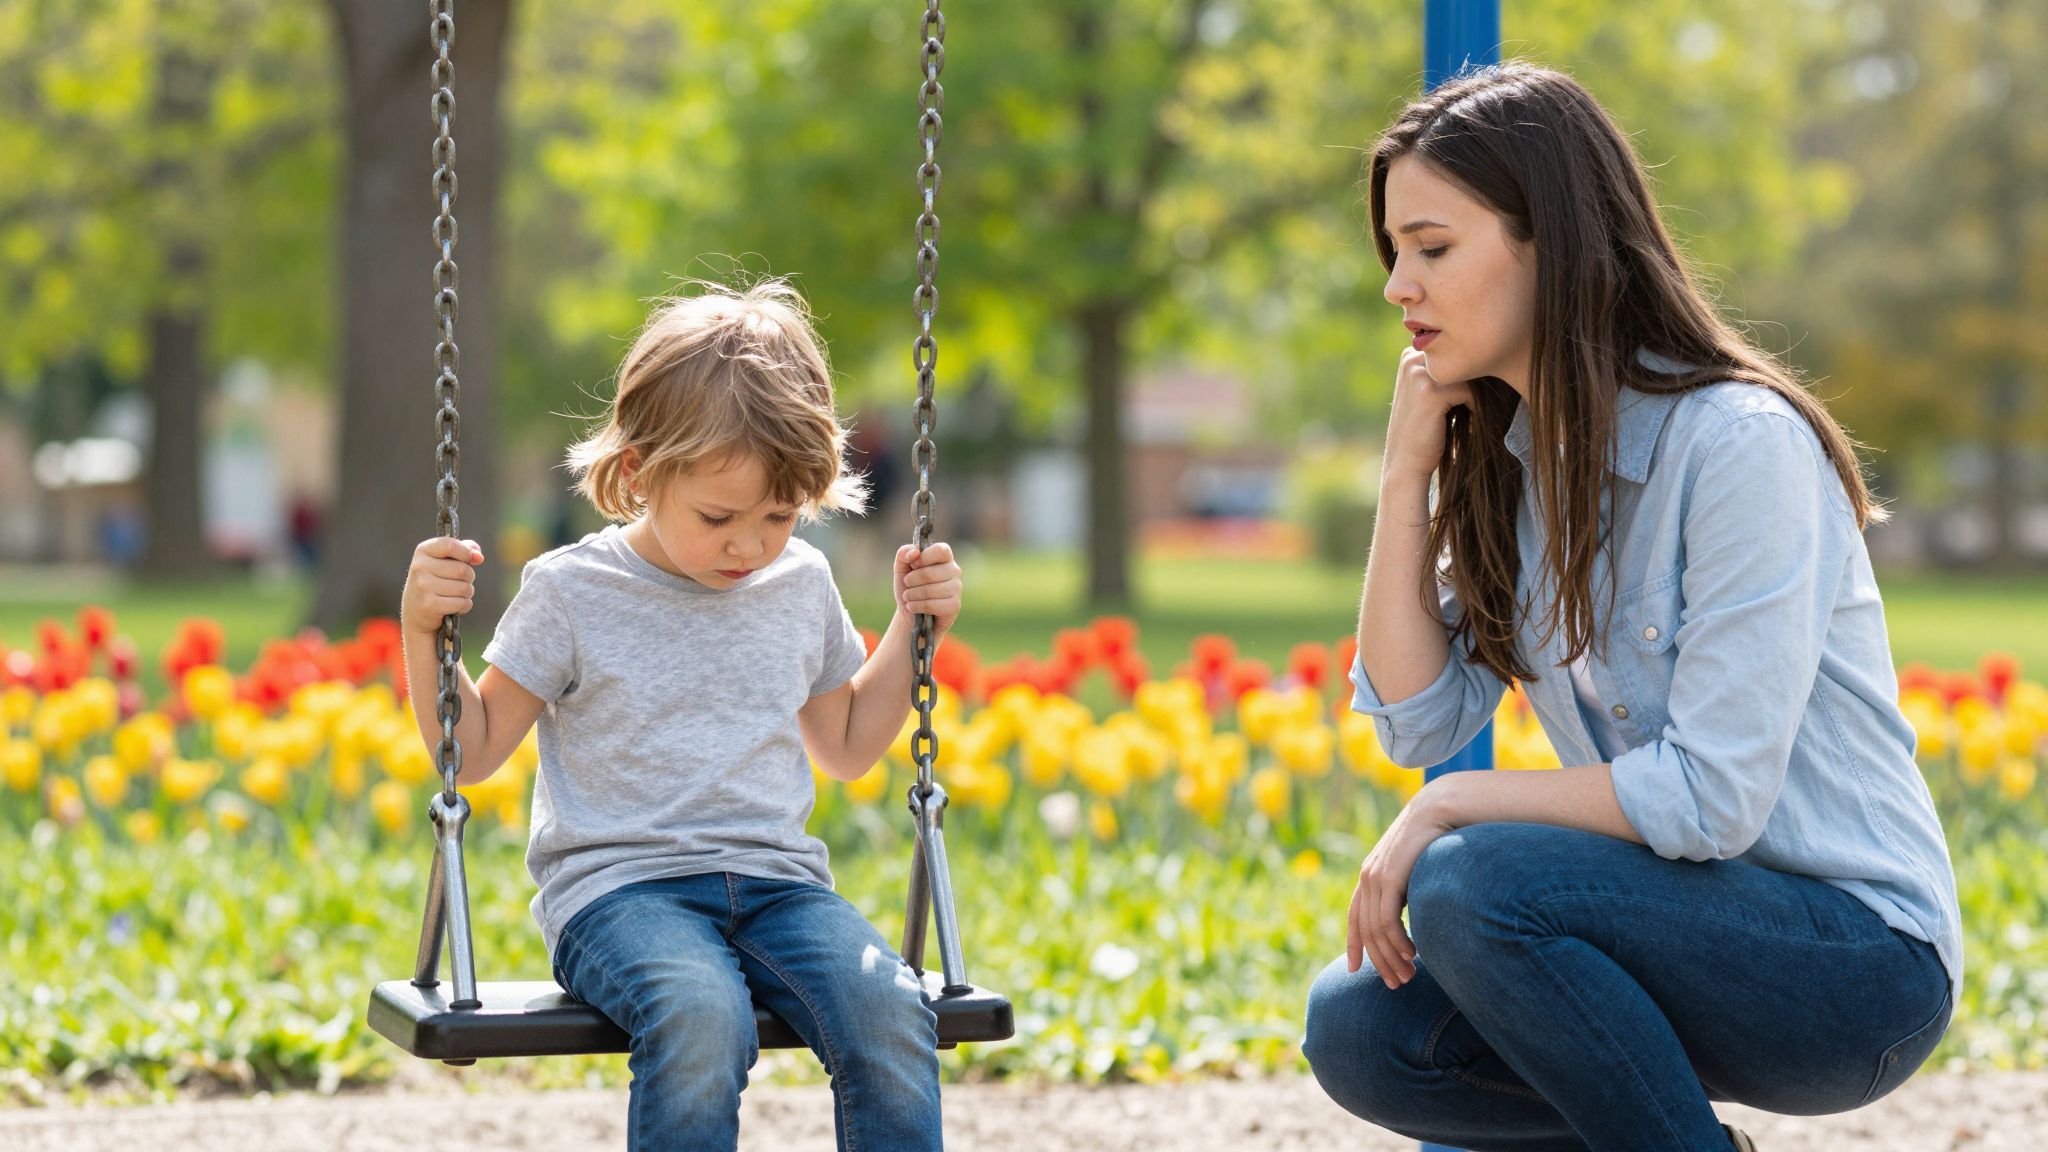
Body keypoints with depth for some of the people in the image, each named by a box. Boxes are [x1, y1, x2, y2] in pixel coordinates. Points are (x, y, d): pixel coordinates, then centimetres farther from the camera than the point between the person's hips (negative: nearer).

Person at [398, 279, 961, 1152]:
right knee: (701, 1017, -38)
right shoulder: (571, 591, 1)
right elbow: (472, 751, 6)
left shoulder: (801, 586, 13)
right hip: (619, 885, -4)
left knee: (889, 1014, -28)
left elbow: (846, 749, 28)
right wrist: (422, 632, -8)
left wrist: (912, 632, 18)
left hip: (777, 881, 4)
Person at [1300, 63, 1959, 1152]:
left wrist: (1451, 806, -16)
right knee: (1355, 1031, -10)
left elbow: (1711, 796, -24)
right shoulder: (1503, 460, 5)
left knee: (1471, 885, -28)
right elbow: (1417, 723, 1)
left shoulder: (1741, 442, -20)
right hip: (1680, 926, 8)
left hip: (1860, 959, -8)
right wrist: (1406, 471, -5)